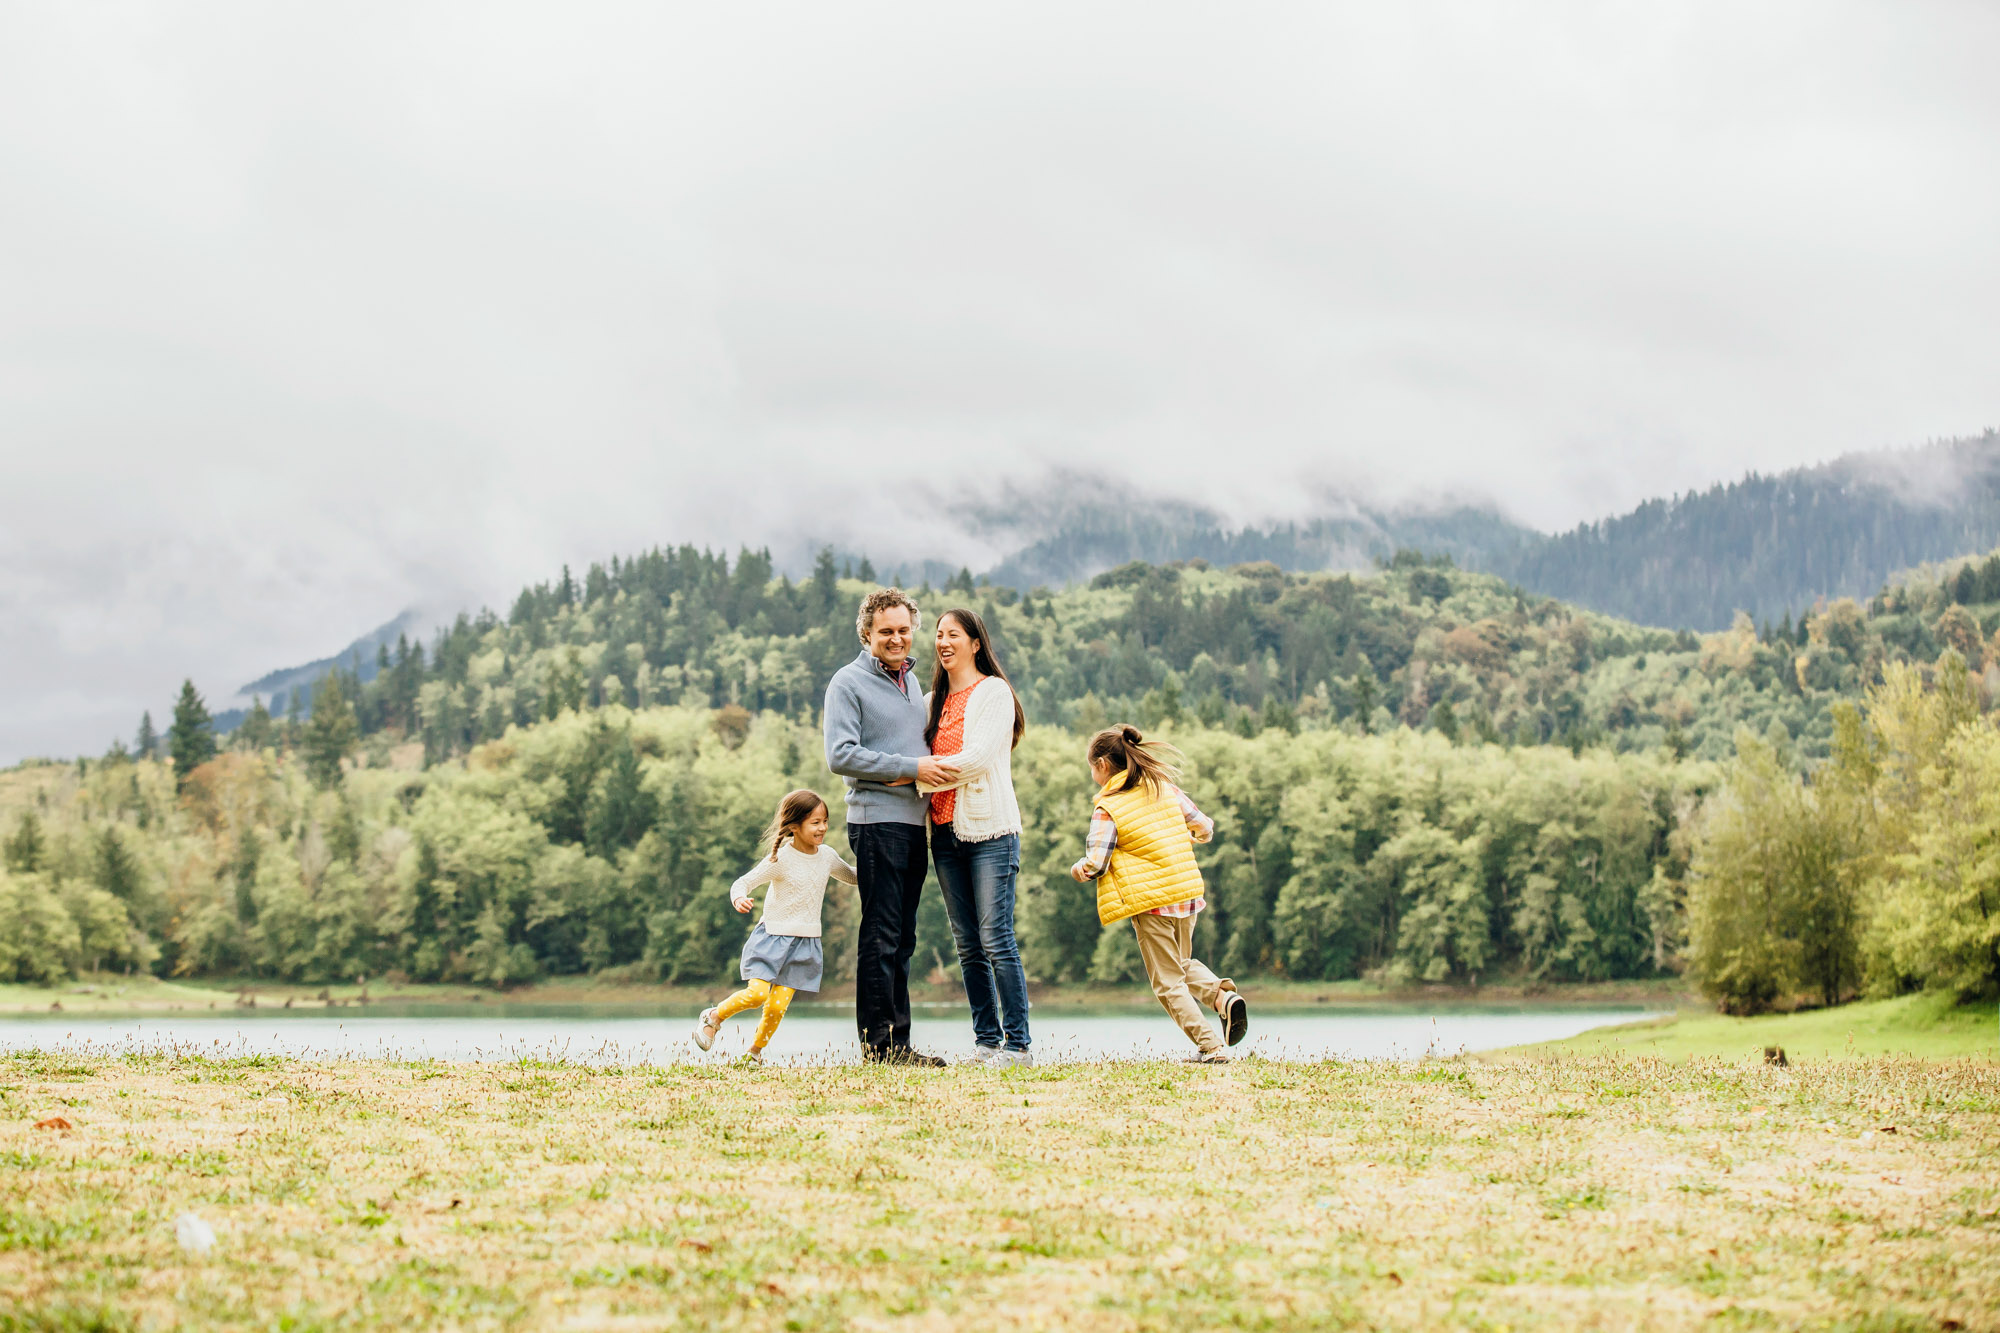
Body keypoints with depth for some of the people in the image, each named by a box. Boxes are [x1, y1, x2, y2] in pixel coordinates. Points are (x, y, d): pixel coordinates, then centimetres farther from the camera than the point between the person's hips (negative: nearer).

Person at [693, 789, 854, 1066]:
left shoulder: (827, 856, 4)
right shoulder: (781, 858, -12)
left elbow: (851, 876, 24)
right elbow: (743, 882, -14)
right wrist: (739, 898, -35)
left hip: (805, 943, 4)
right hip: (773, 937, -4)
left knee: (778, 1006, -4)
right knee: (757, 993, -18)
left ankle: (755, 1052, 15)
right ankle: (714, 1017, 8)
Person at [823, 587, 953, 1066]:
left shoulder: (912, 680, 19)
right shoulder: (849, 683, -5)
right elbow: (841, 756, -14)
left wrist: (937, 768, 7)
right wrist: (911, 768, -16)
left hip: (914, 823, 8)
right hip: (877, 823, -8)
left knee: (902, 940, 9)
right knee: (880, 937, -8)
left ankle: (898, 1042, 12)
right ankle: (877, 1042, -6)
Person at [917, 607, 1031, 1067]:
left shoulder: (994, 692, -3)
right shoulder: (934, 701, 18)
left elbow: (977, 757, -13)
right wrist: (918, 774, -3)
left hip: (989, 827, -7)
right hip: (945, 830, 7)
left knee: (995, 940, -10)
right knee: (969, 946, 6)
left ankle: (1017, 1044, -7)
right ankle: (986, 1041, 10)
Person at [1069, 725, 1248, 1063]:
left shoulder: (1106, 807, -9)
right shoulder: (1165, 787, 7)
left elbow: (1095, 865, -14)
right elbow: (1204, 828, 11)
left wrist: (1078, 870, 8)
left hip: (1148, 902, -6)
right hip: (1188, 893, 6)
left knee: (1169, 983, 5)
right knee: (1182, 964, 26)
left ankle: (1210, 1047, -4)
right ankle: (1223, 994, -3)